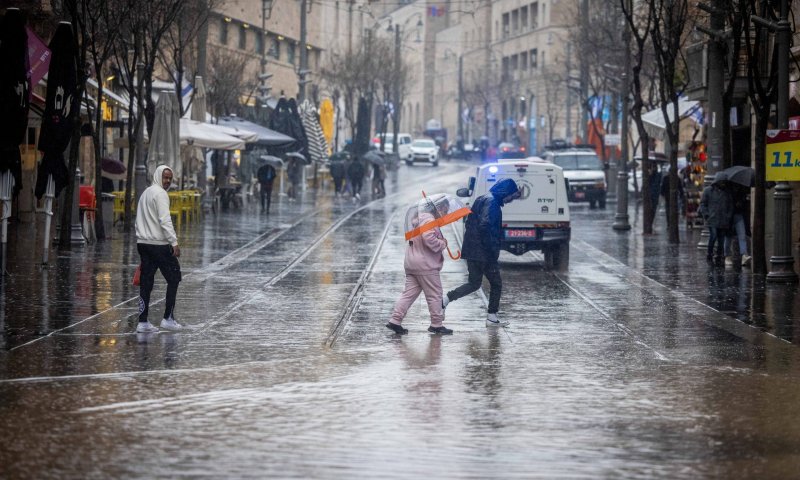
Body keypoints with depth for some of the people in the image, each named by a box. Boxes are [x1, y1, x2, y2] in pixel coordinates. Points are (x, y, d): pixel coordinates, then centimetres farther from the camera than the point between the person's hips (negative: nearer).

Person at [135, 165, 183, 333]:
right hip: (158, 244, -9)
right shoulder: (160, 194, -10)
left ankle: (143, 322, 4)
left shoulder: (146, 193, 19)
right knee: (173, 277, 1)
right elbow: (165, 221, -19)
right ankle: (168, 318, -1)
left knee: (146, 282, 7)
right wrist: (174, 243, -20)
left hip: (142, 243, 9)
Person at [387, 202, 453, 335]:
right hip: (426, 265, -9)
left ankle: (395, 321, 2)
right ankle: (436, 324, 9)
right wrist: (443, 244, -13)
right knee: (435, 295, 2)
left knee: (409, 293, 9)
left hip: (411, 264, 9)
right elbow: (429, 240, -29)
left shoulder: (419, 219, 17)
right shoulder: (429, 221, -16)